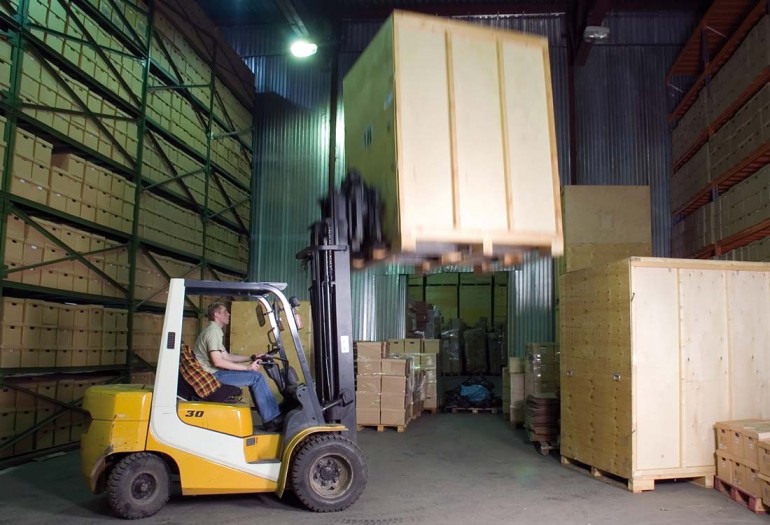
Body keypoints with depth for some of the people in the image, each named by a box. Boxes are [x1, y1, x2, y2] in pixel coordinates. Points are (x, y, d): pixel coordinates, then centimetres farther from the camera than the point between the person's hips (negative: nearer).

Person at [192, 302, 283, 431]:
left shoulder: (215, 331, 19)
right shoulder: (213, 331, -14)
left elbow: (227, 356, 19)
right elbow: (217, 361, -23)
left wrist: (251, 358, 14)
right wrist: (247, 367, -18)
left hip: (213, 373, 11)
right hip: (212, 375, -11)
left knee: (253, 377, 12)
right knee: (257, 377, -15)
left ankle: (268, 415, 11)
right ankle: (273, 420, -12)